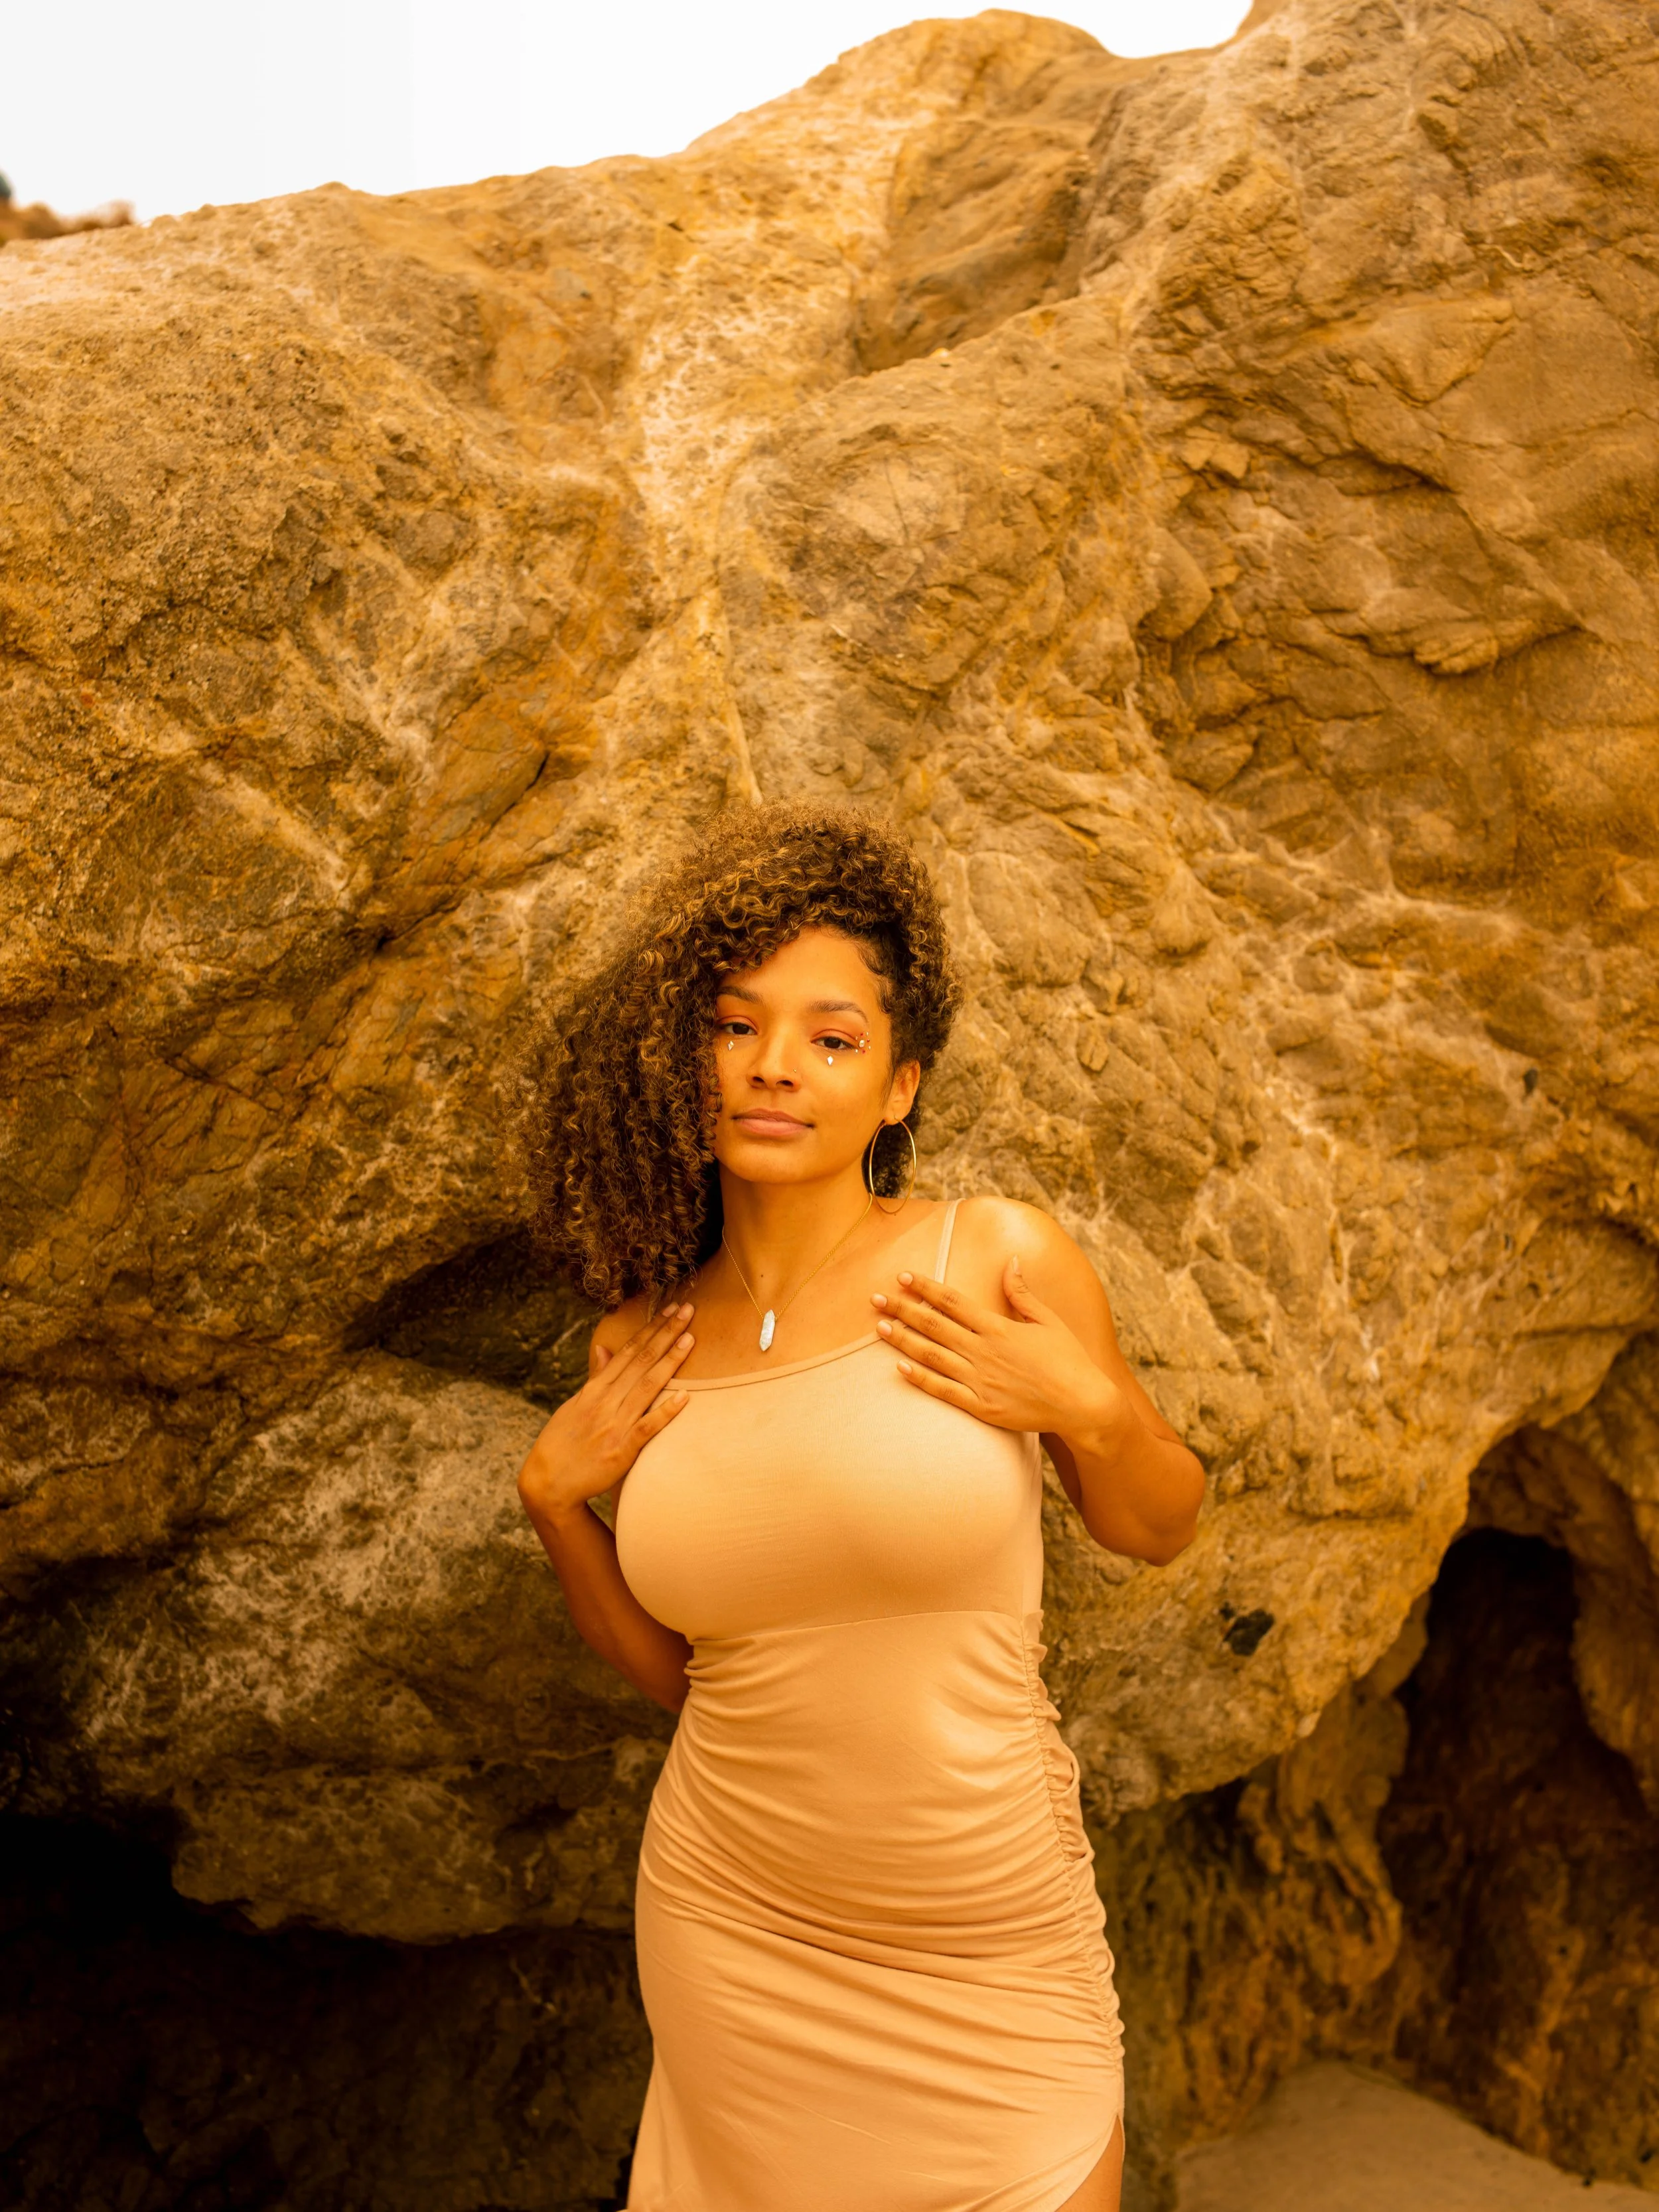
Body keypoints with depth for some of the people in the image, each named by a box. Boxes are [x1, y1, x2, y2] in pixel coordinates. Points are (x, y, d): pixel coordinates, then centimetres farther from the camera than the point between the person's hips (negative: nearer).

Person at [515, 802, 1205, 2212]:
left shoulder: (1001, 1260, -12)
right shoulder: (643, 1343, -1)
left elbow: (1156, 1530, 2)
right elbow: (666, 1668, 9)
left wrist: (1089, 1403, -16)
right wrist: (553, 1499, -4)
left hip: (992, 1950, -2)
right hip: (736, 1937, 3)